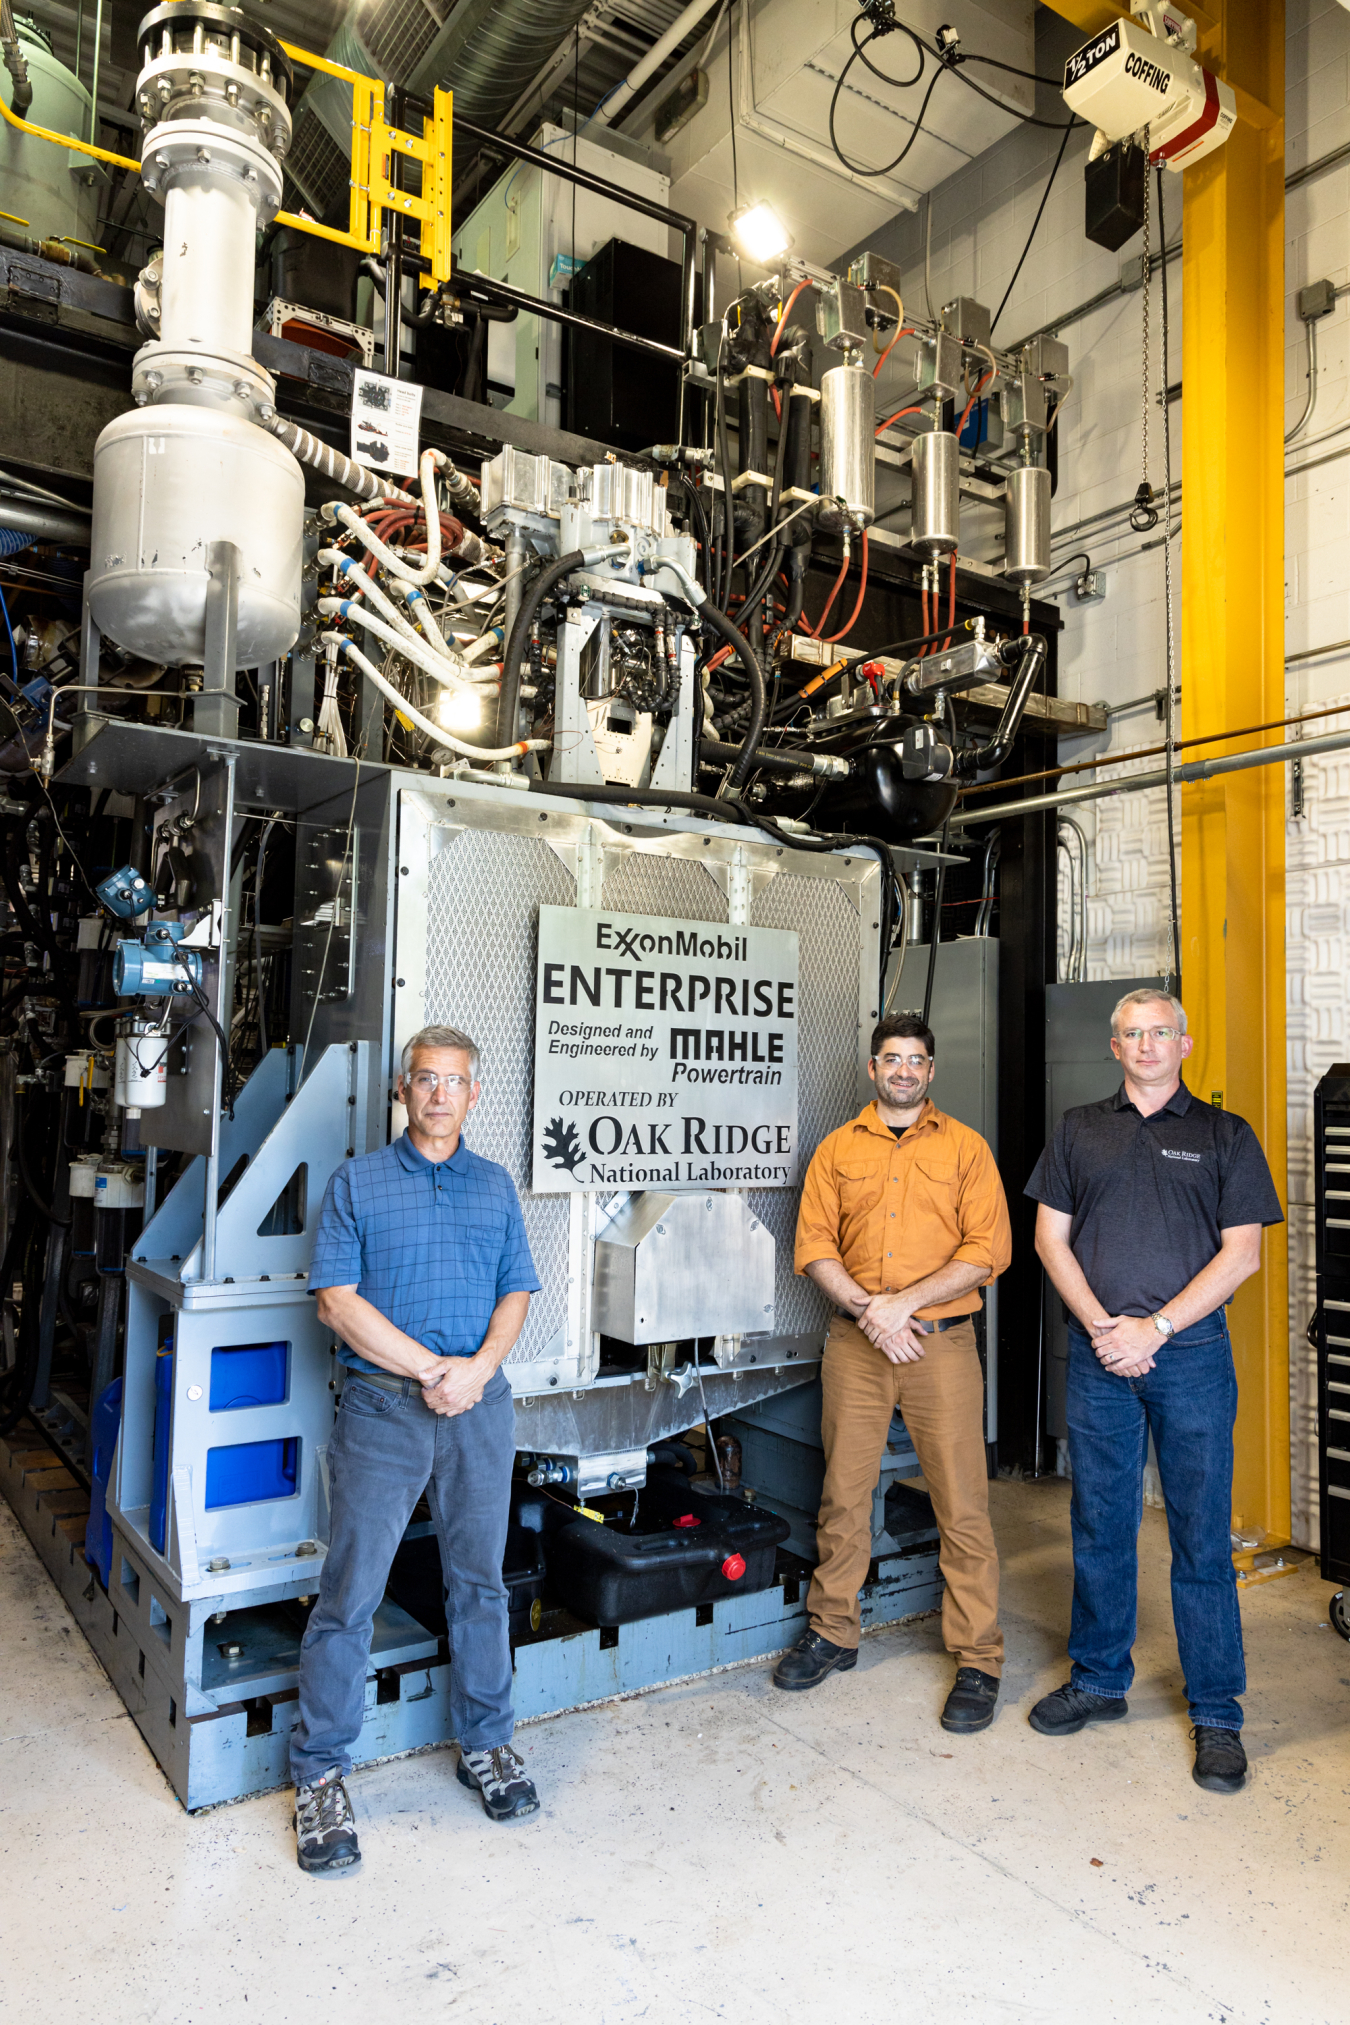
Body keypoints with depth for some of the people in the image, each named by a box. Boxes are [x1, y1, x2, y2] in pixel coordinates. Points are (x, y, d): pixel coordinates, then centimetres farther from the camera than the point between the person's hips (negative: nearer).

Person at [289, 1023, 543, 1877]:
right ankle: (321, 1772, 19)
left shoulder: (496, 1185, 10)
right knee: (350, 1590, 2)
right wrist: (429, 1369, -13)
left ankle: (487, 1743, 31)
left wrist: (480, 1365, -11)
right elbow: (337, 1298, -7)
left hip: (481, 1407, 3)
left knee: (480, 1580, 13)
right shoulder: (357, 1181, 1)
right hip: (383, 1405, -2)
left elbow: (517, 1292, 8)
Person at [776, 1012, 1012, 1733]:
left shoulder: (965, 1147, 3)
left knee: (962, 1506, 1)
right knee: (842, 1495, 11)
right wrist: (866, 1308, -11)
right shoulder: (837, 1149, 9)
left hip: (942, 1344, -2)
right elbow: (814, 1245, 3)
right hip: (854, 1344, 2)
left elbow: (988, 1249, -5)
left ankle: (978, 1662, 15)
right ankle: (832, 1634, 28)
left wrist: (903, 1302, -13)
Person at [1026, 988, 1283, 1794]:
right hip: (1098, 1354, 2)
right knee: (1100, 1528, 12)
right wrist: (1102, 1326, -7)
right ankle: (1099, 1681, 28)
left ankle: (1218, 1715, 19)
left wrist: (1156, 1327, -12)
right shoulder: (1079, 1130, 9)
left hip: (1191, 1354, -2)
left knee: (1202, 1537, 4)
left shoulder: (1225, 1135, 3)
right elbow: (1051, 1237, 6)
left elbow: (1241, 1253, -4)